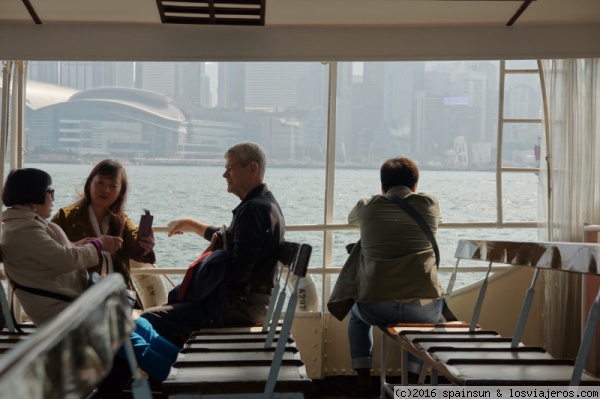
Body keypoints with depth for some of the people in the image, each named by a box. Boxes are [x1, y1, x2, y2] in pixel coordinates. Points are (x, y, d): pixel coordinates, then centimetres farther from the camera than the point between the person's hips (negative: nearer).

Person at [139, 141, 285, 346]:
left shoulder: (254, 209, -19)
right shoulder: (265, 203, 15)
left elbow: (238, 270, -26)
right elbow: (228, 238, 31)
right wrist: (191, 225, 34)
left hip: (239, 306, -11)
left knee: (149, 319, -14)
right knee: (168, 307, 27)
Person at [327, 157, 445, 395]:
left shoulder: (367, 207, 8)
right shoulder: (430, 204, 7)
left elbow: (351, 219, 32)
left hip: (376, 308, 0)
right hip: (423, 307, 0)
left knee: (357, 314, 36)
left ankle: (363, 378, 26)